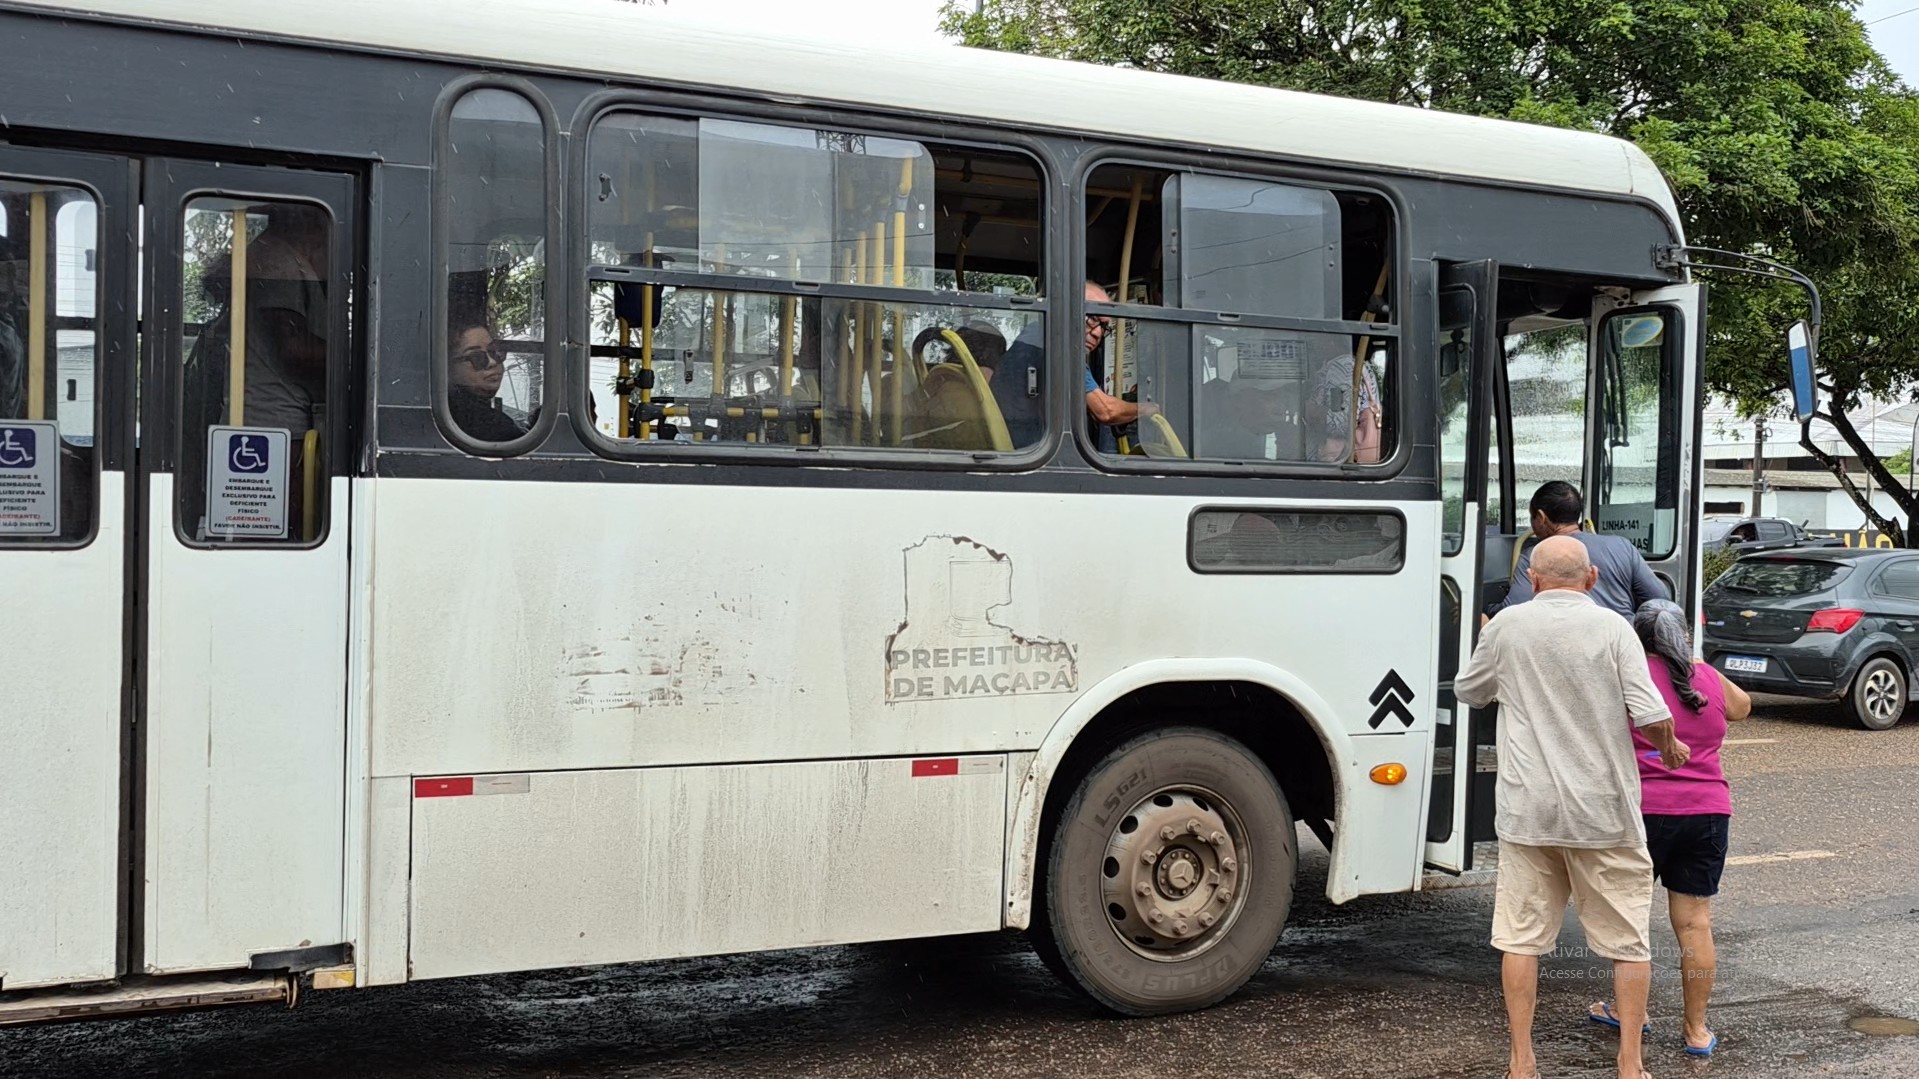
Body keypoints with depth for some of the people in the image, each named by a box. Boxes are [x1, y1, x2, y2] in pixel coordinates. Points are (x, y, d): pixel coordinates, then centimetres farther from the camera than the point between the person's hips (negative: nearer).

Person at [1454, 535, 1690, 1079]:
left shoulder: (1506, 627, 0)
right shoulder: (1611, 628, -6)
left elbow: (1468, 691, 15)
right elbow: (1651, 715, -12)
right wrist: (1670, 748, 8)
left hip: (1527, 810, 1)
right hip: (1603, 811, -1)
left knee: (1521, 936, 9)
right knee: (1628, 939, 11)